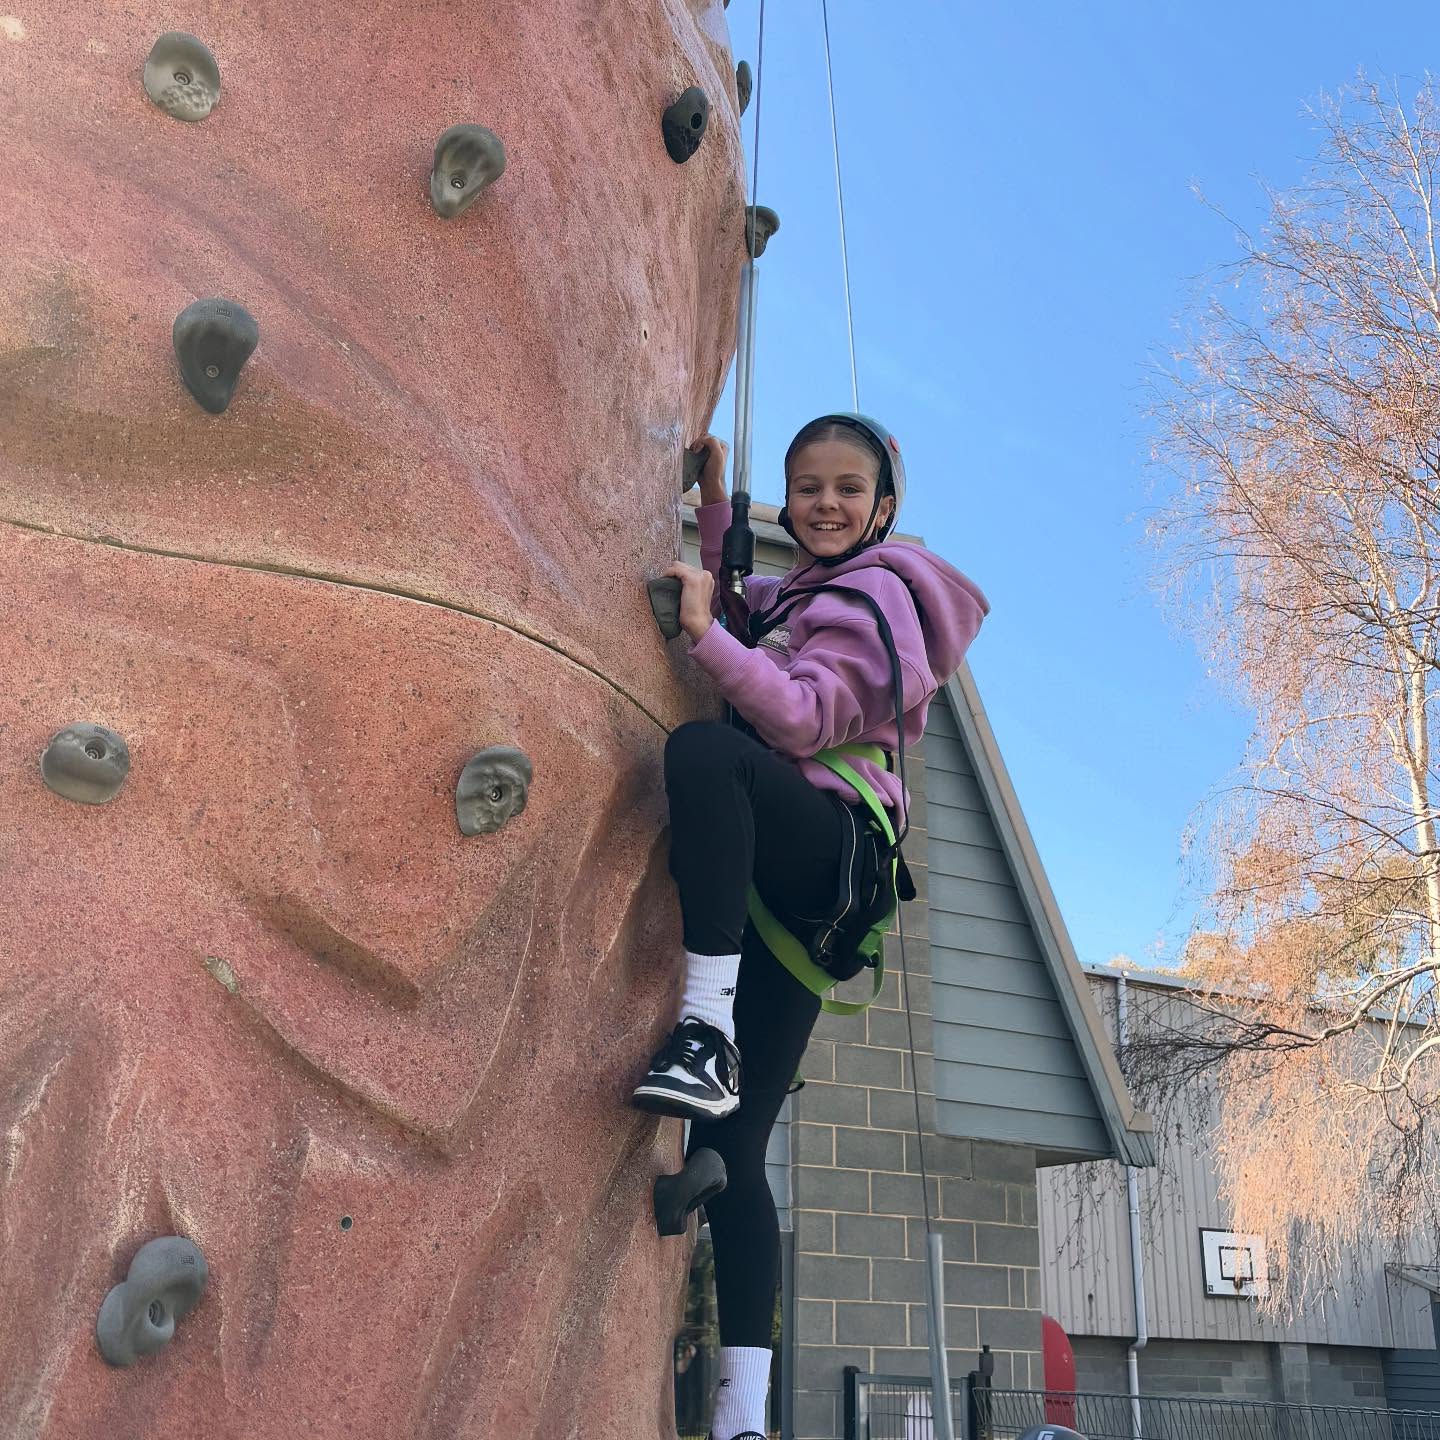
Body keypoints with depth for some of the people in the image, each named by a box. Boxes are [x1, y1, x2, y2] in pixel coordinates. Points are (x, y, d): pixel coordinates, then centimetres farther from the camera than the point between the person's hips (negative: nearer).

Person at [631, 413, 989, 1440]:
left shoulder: (873, 590, 0)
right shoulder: (795, 594, 26)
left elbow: (804, 715, -14)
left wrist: (706, 633, -25)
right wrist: (717, 505, 26)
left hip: (831, 846, -8)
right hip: (783, 885, 8)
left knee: (702, 748, -37)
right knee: (729, 1145, -1)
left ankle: (708, 1033, -38)